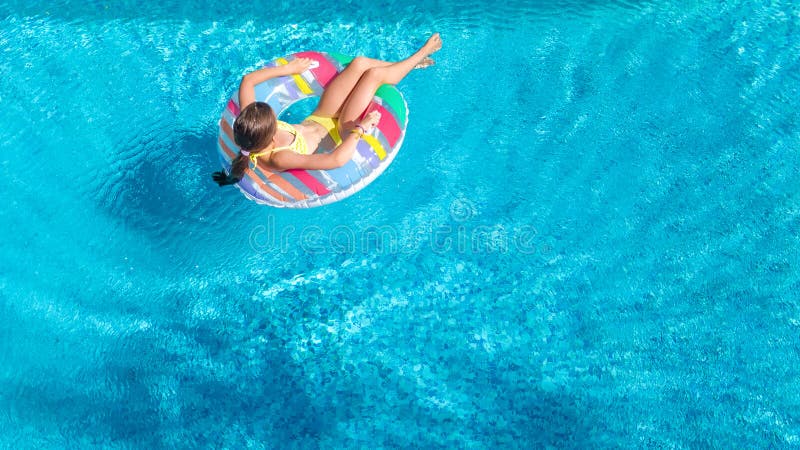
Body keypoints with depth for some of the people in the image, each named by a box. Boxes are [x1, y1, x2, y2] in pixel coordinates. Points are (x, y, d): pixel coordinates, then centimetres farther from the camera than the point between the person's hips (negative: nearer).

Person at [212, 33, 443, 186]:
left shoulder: (249, 126, -24)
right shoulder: (278, 159, -42)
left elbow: (248, 80, -9)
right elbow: (337, 159, -49)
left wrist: (288, 69, -4)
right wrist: (359, 129, -34)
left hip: (315, 120, 7)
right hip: (337, 131, -6)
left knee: (360, 63, 2)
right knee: (374, 73, -6)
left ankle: (408, 64, 33)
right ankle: (420, 55, 26)